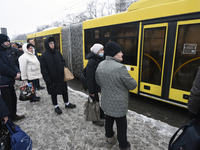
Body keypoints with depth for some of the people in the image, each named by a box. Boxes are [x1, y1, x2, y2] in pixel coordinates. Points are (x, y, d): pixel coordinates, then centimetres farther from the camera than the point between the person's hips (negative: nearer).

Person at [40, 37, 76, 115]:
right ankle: (56, 107, 32)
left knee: (64, 91, 17)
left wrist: (65, 72, -3)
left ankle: (67, 104, 37)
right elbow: (44, 71, -12)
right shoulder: (44, 56, -11)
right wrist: (48, 81, -14)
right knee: (54, 93, 12)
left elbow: (63, 62, 11)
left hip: (61, 77, 5)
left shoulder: (57, 52, 2)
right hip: (52, 80, -4)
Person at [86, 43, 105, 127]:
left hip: (101, 85, 8)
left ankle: (101, 115, 45)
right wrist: (91, 91, -20)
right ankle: (95, 120, 30)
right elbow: (89, 78, -22)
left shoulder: (100, 60, 3)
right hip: (95, 87, -8)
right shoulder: (91, 62, -23)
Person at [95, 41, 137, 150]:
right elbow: (132, 85, -18)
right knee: (121, 125, 14)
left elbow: (98, 82, 10)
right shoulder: (120, 67, -28)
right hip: (119, 104, -7)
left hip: (106, 102, 7)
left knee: (108, 120, 26)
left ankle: (109, 139, 50)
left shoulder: (100, 65, -5)